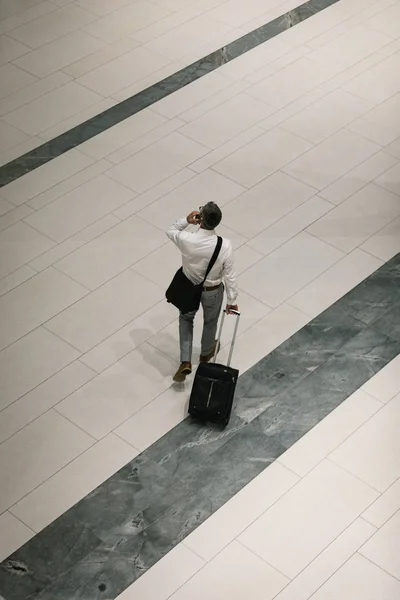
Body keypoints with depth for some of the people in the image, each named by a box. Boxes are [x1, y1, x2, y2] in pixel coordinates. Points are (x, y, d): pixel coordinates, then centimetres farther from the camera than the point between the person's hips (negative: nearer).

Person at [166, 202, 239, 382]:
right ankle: (206, 353, 56)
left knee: (186, 318, 29)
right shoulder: (224, 246, -32)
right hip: (212, 291, 0)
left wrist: (185, 221, -19)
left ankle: (185, 362, 22)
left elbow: (170, 231, -5)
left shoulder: (186, 239, -31)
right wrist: (232, 300, -5)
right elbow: (229, 276, -19)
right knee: (210, 321, 29)